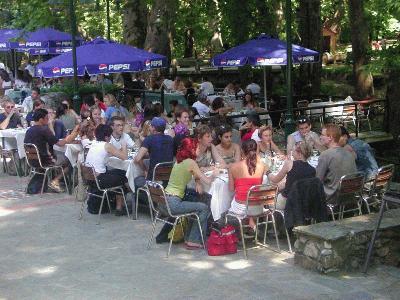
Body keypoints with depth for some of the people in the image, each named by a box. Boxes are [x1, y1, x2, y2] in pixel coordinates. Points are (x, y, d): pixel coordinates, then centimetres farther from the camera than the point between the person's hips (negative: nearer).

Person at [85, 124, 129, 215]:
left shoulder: (93, 144, 11)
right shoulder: (107, 145, -11)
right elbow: (124, 157, -10)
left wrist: (120, 149, 15)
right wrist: (124, 146, 6)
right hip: (98, 180, -8)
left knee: (114, 172, 27)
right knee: (122, 176, 15)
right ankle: (119, 207, 19)